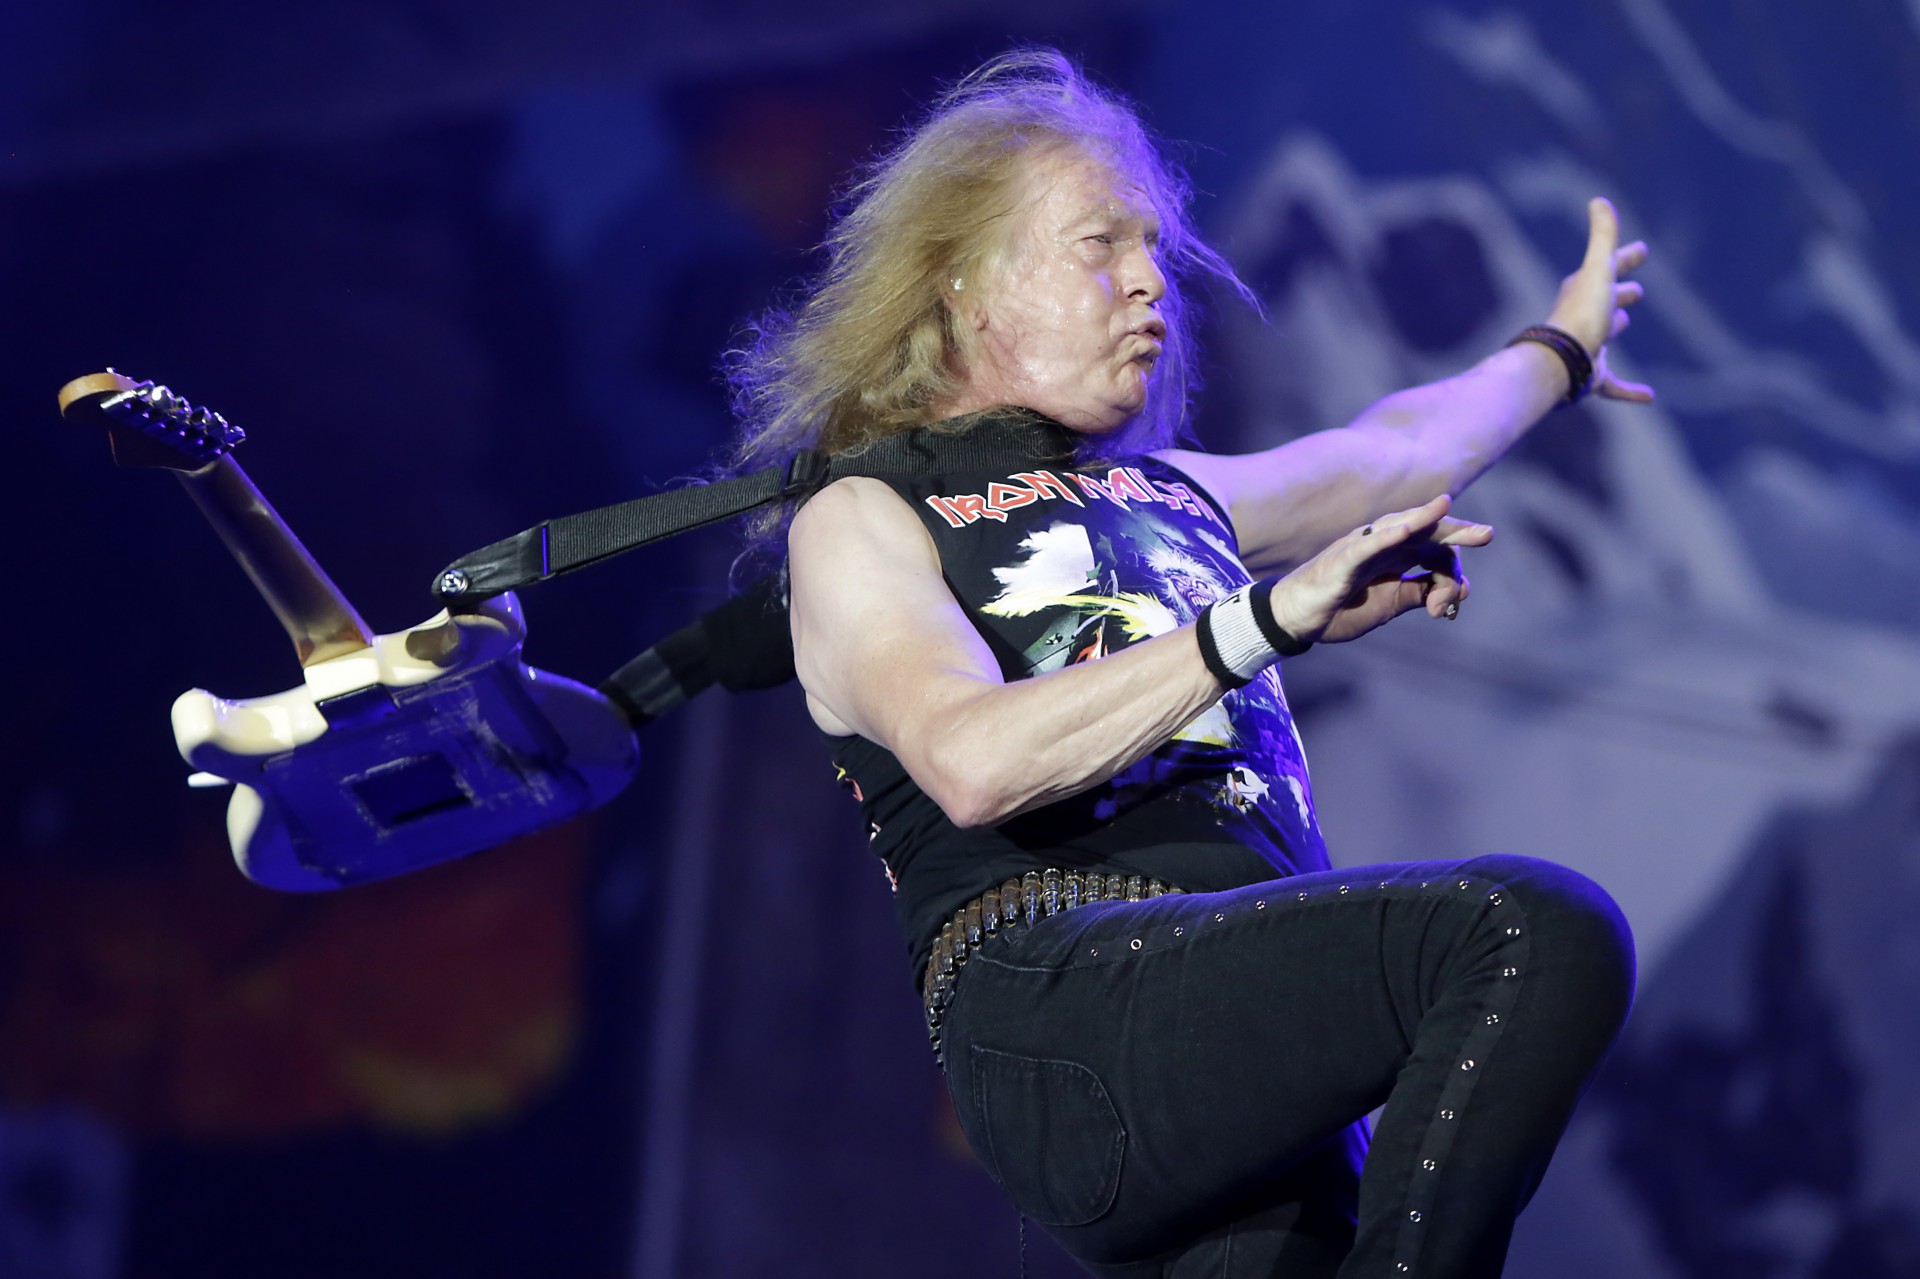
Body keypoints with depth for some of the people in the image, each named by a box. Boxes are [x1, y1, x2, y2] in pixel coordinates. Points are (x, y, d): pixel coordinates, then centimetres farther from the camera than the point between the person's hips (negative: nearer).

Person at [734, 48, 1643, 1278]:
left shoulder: (1170, 496, 32)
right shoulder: (860, 522, 11)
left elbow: (1394, 451, 52)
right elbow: (972, 761, -10)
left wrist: (1557, 349, 67)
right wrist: (1267, 618, -15)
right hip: (1067, 1008, -7)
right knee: (1539, 927, -28)